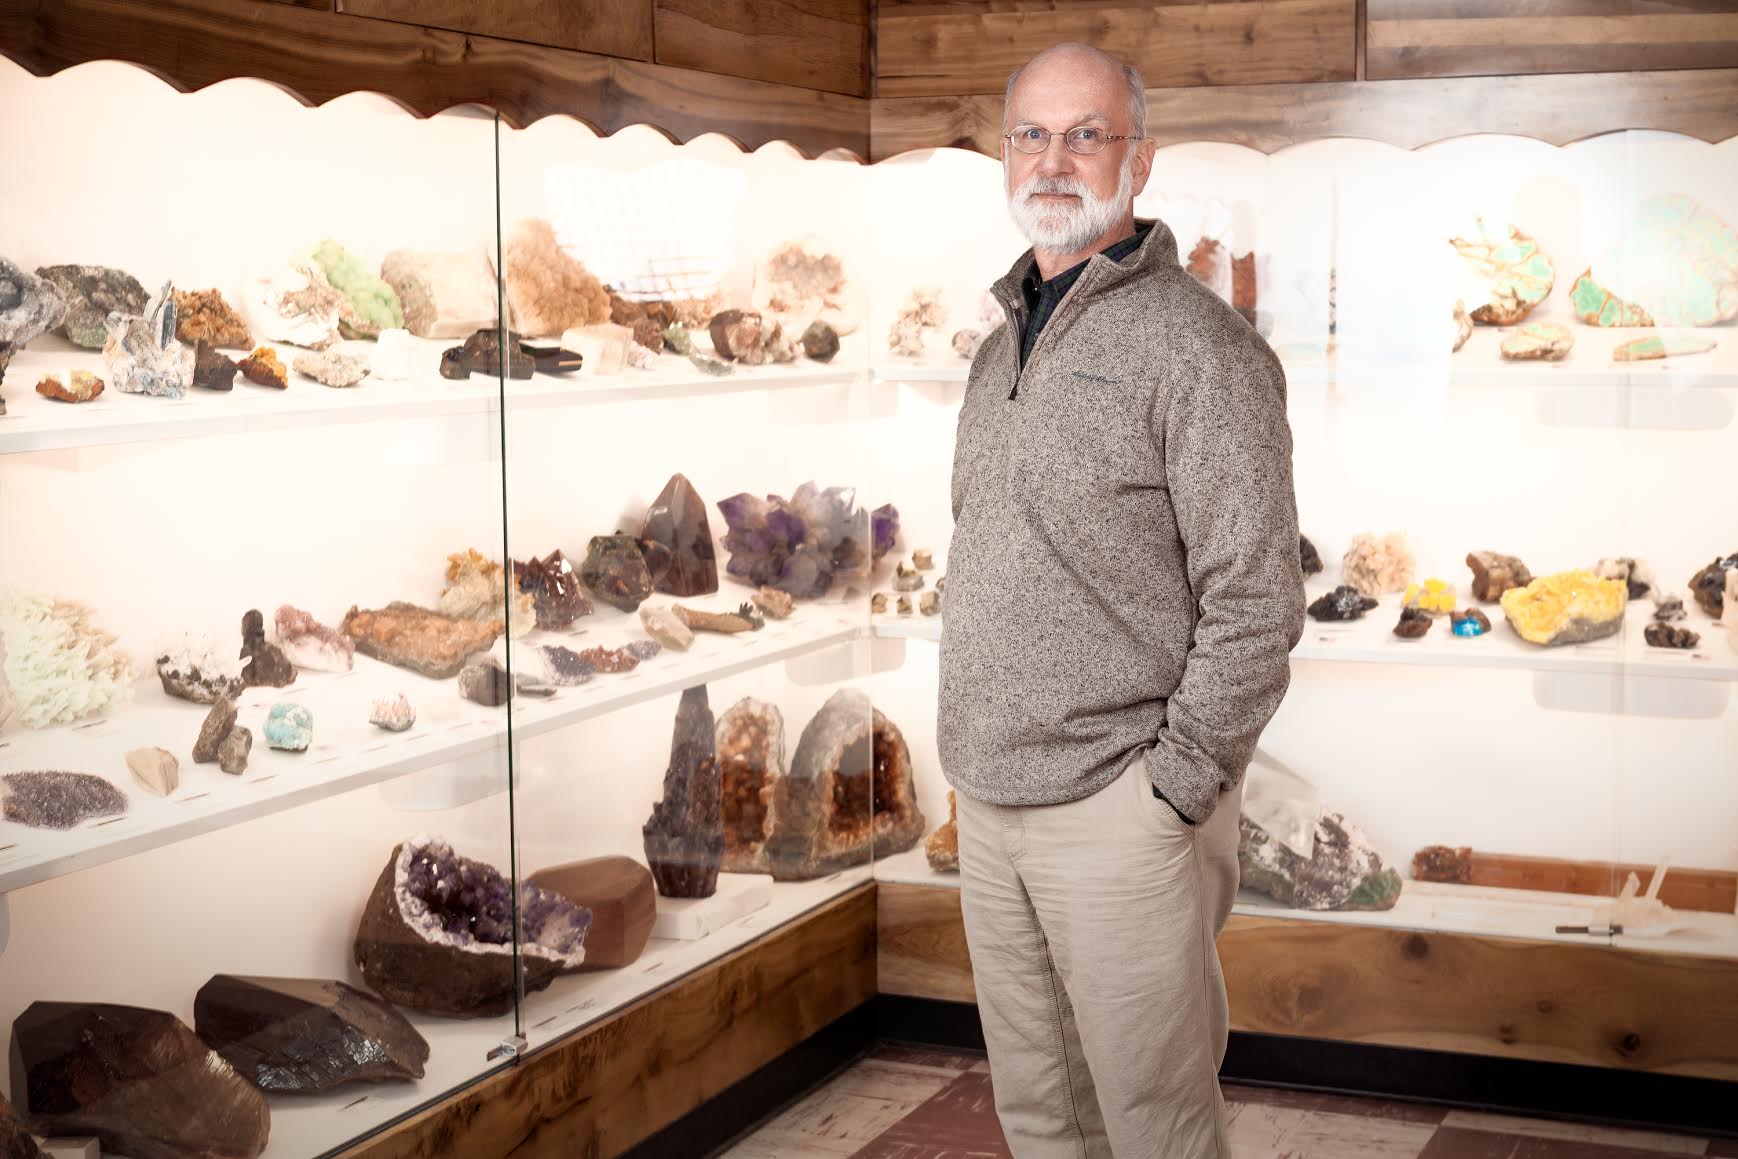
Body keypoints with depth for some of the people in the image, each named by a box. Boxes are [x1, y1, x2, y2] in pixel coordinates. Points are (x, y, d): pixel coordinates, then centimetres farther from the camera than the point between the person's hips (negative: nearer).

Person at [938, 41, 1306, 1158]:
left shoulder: (1198, 345, -11)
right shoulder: (1003, 345, 15)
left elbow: (1256, 603, -16)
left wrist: (1172, 790, -16)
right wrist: (975, 757, 15)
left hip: (1120, 805, -7)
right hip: (989, 803, 8)